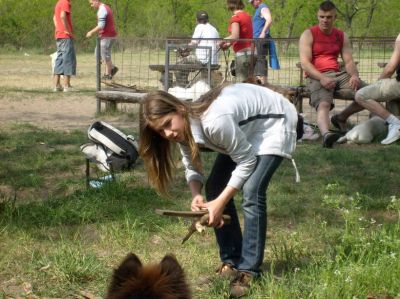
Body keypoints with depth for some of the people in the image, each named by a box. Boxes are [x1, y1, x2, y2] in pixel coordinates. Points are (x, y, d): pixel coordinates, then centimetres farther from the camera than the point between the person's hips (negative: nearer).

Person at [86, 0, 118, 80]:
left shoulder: (102, 10, -17)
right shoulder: (106, 8, 15)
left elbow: (101, 26, -24)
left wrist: (91, 32, -14)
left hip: (106, 37, -10)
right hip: (110, 35, 10)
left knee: (105, 55, -2)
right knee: (98, 52, 15)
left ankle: (108, 75, 7)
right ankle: (112, 68, 16)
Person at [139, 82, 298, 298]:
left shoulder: (214, 121, -39)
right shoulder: (183, 128, -14)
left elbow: (246, 161, -27)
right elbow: (193, 167, -2)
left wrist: (220, 203, -27)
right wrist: (196, 196, -23)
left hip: (274, 122, -8)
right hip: (243, 125, 8)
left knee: (251, 192, -20)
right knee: (215, 187, 1)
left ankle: (248, 271, -11)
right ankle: (232, 263, 12)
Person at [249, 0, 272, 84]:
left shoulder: (263, 8, -9)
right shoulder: (258, 9, 22)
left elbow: (269, 20, -26)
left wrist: (263, 33, -30)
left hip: (261, 39, -10)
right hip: (257, 39, 10)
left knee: (261, 59, -12)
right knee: (257, 59, 11)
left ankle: (263, 82, -15)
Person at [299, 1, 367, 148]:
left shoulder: (342, 36, 17)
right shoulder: (308, 35, 2)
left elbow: (349, 61, 10)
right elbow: (304, 63, -9)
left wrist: (354, 75, -14)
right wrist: (322, 78, -25)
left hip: (338, 74, 5)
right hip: (317, 76, -5)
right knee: (324, 103, -34)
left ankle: (341, 118, 9)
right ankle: (326, 134, -60)